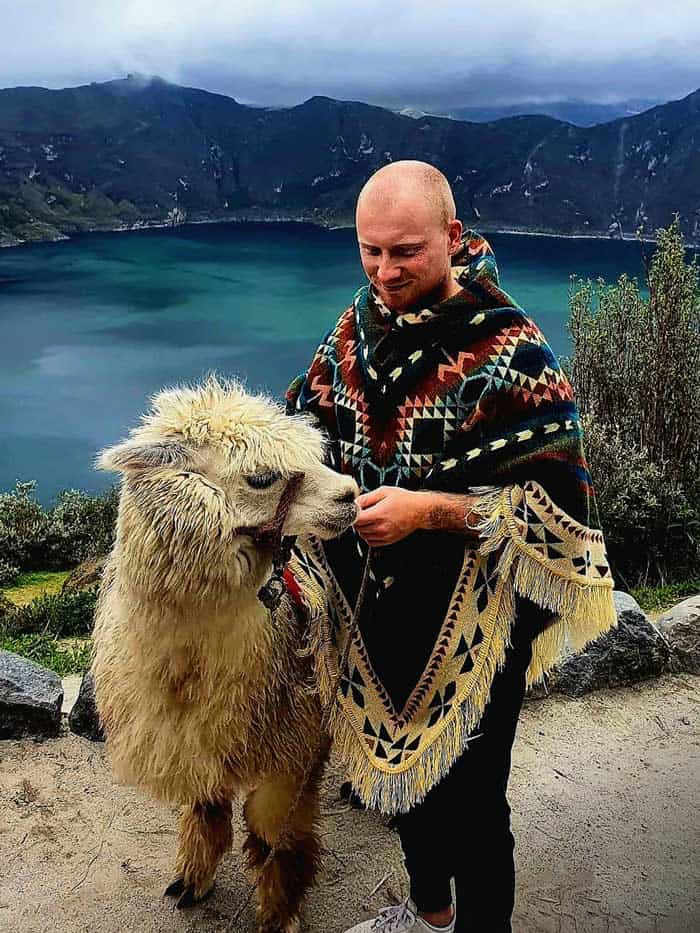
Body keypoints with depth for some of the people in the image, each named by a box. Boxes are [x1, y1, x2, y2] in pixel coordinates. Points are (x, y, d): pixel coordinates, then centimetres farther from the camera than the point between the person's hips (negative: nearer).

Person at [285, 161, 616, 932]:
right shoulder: (358, 324, 1)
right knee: (399, 761, 24)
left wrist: (427, 510, -27)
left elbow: (553, 495, -19)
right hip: (377, 605, 7)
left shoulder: (508, 347, -18)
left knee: (468, 796, 8)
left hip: (468, 621, -6)